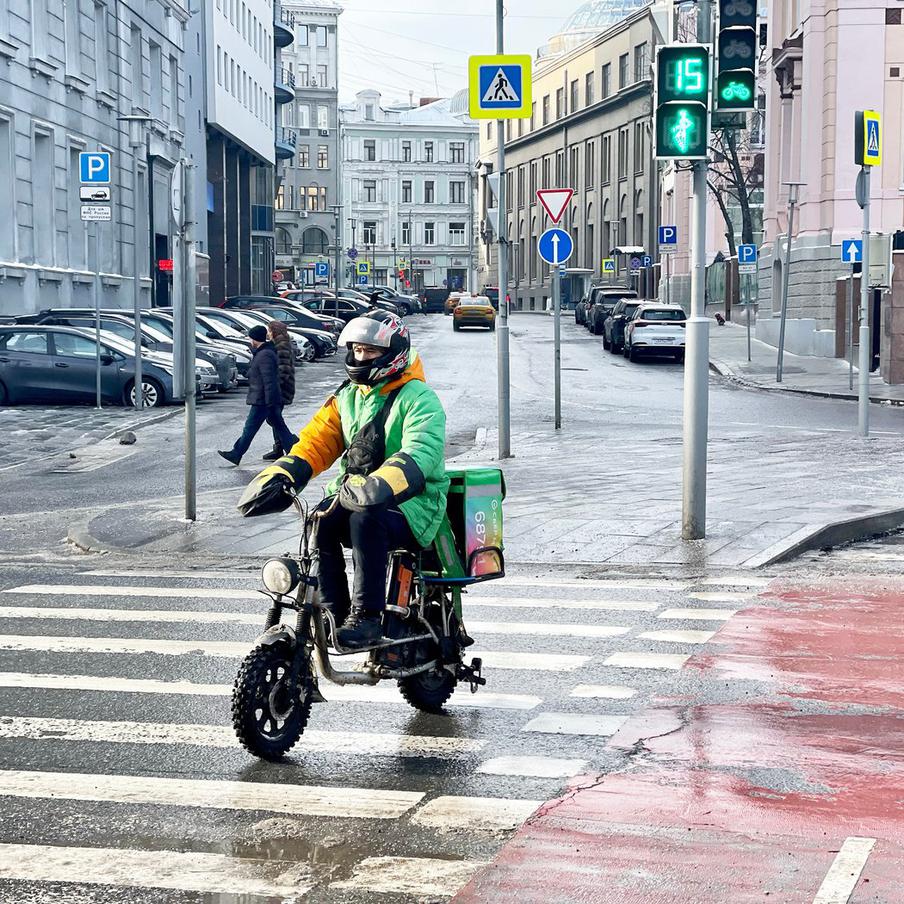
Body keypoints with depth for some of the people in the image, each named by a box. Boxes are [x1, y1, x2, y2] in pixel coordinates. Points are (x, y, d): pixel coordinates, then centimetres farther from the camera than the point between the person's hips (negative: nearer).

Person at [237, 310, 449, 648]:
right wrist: (279, 476, -11)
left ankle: (366, 617, -28)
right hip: (357, 492, 7)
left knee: (365, 520, -35)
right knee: (318, 524, -21)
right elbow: (316, 441, 8)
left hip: (412, 503, -6)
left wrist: (378, 488, -43)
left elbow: (419, 455, -25)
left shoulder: (418, 399, -9)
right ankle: (334, 610, -8)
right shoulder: (348, 396, 15)